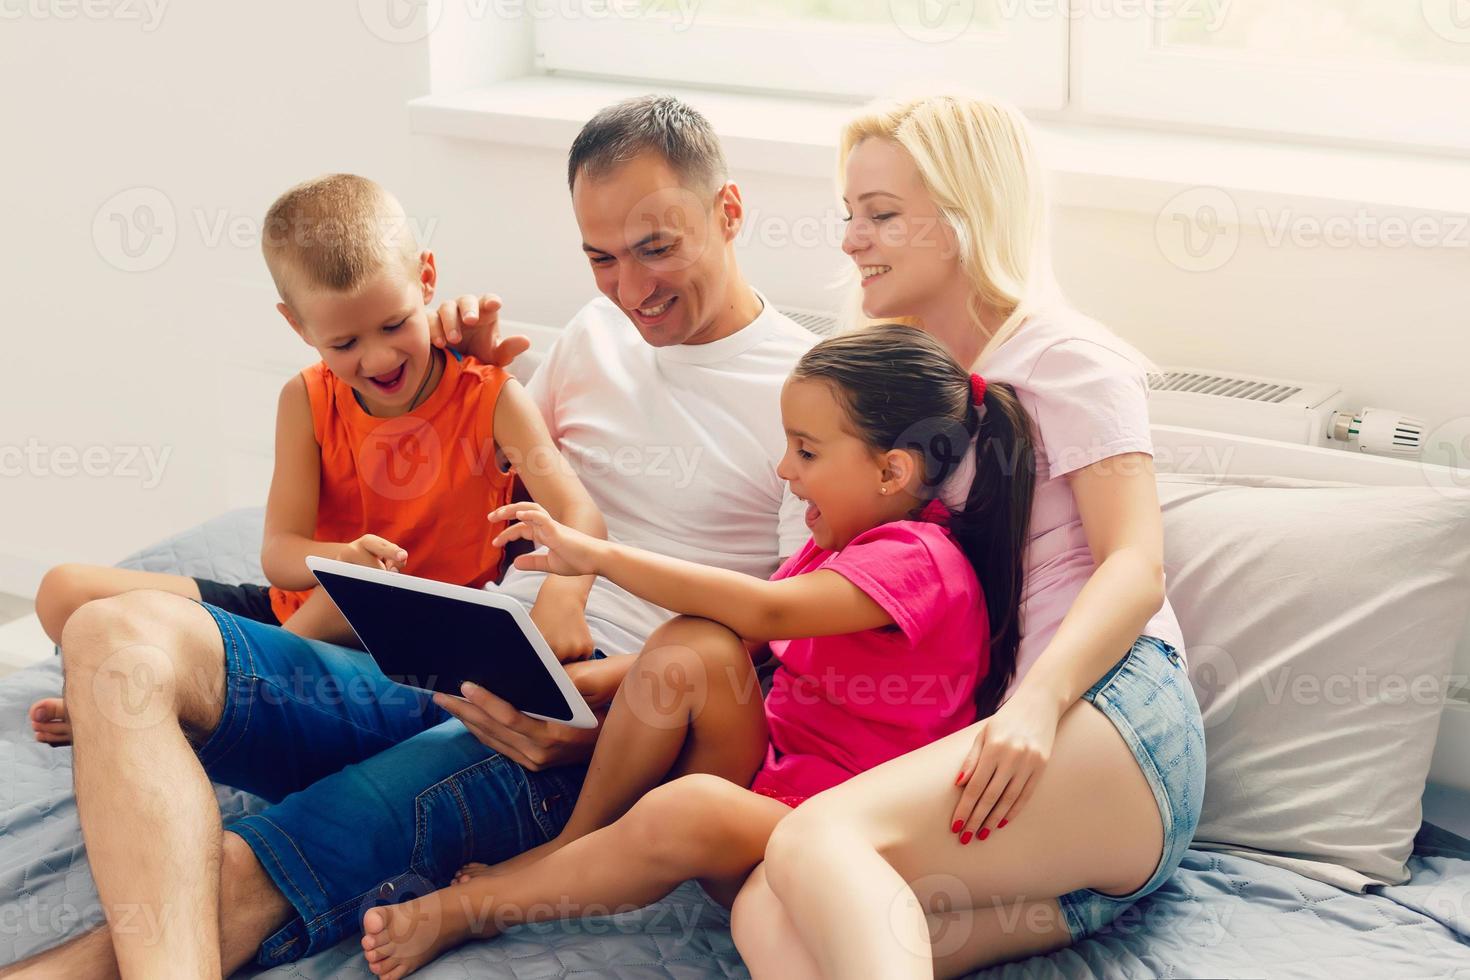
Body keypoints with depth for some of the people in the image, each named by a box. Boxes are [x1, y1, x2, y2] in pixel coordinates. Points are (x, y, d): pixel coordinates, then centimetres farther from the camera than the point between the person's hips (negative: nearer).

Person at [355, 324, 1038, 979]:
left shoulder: (915, 559, -15)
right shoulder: (839, 546, 16)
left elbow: (768, 611, -30)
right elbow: (734, 638, 14)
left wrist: (597, 555, -26)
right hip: (763, 779, 8)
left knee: (687, 810, -38)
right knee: (695, 652, -19)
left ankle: (468, 907, -19)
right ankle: (573, 845, -6)